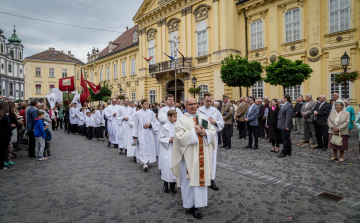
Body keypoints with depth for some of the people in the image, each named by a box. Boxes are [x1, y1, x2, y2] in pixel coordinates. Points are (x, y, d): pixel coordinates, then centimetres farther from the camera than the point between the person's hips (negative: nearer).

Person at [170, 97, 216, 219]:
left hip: (202, 154, 4)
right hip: (189, 155, -4)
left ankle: (197, 202, 22)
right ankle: (191, 203, 16)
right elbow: (179, 136, -15)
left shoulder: (203, 117, 10)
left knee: (201, 176, 8)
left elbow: (213, 131, 8)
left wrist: (205, 132, -12)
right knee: (190, 178, 2)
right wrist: (194, 132, -18)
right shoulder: (182, 120, -4)